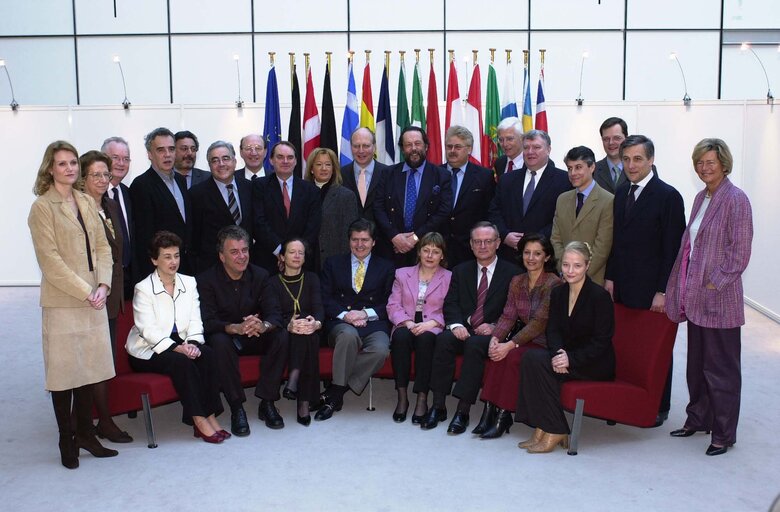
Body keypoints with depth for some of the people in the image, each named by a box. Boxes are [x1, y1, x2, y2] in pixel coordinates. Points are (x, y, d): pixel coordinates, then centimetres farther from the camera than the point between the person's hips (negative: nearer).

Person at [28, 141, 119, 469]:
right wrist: (84, 292, -15)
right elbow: (50, 259, -12)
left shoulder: (87, 203, 11)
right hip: (62, 302, -5)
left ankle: (85, 433, 23)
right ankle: (66, 439, 16)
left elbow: (102, 247, 9)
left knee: (88, 367, 12)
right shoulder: (42, 207, -6)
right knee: (64, 371, 3)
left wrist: (103, 285, -5)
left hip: (94, 299, 6)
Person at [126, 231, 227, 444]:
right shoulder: (143, 288, -8)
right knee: (182, 361, -31)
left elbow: (195, 321, 0)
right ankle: (199, 420, -24)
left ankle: (210, 415, -22)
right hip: (148, 350, -5)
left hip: (179, 343, 5)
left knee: (206, 353, -24)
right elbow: (148, 330, -16)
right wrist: (177, 348, -27)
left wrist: (193, 343, -20)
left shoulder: (189, 283, 8)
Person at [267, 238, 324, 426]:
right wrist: (289, 325, -29)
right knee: (300, 331, -36)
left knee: (307, 333, -35)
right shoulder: (273, 283, 10)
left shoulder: (312, 279, 16)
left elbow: (318, 307, -1)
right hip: (285, 334, -1)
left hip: (310, 330, 2)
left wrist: (316, 323, -27)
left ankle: (293, 382, -43)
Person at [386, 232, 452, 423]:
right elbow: (393, 306, 7)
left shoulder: (449, 278, 12)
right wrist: (408, 322, -11)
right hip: (406, 326, 2)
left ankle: (422, 399, -31)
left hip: (432, 329, -1)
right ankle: (402, 397, -28)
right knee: (401, 336, -34)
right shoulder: (402, 274, 18)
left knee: (425, 338, -36)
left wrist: (431, 323, -16)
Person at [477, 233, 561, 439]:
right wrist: (495, 338, -18)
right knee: (497, 353, -24)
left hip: (546, 345, -5)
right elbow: (508, 316, 1)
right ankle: (492, 412, -20)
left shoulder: (553, 284, -12)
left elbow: (539, 322, -20)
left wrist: (510, 345, -27)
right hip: (526, 341, 5)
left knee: (512, 355, -30)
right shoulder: (517, 282, 9)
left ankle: (503, 416, -20)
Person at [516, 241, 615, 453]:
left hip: (596, 364, -6)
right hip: (566, 355, 6)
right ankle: (541, 429, -19)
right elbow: (553, 330, 3)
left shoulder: (599, 296, -12)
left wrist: (571, 358, -25)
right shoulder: (557, 293, 7)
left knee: (538, 361, -26)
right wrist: (558, 353, -20)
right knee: (531, 357, -23)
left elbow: (602, 341, -14)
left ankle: (555, 432, -17)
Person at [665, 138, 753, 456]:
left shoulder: (735, 200, -12)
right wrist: (686, 288, 10)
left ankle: (723, 433, 15)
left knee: (720, 367, 2)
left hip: (719, 298, -8)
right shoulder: (701, 198, 12)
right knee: (696, 362, 17)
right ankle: (698, 418, 32)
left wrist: (714, 284, -15)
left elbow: (739, 253, -15)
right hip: (696, 296, 8)